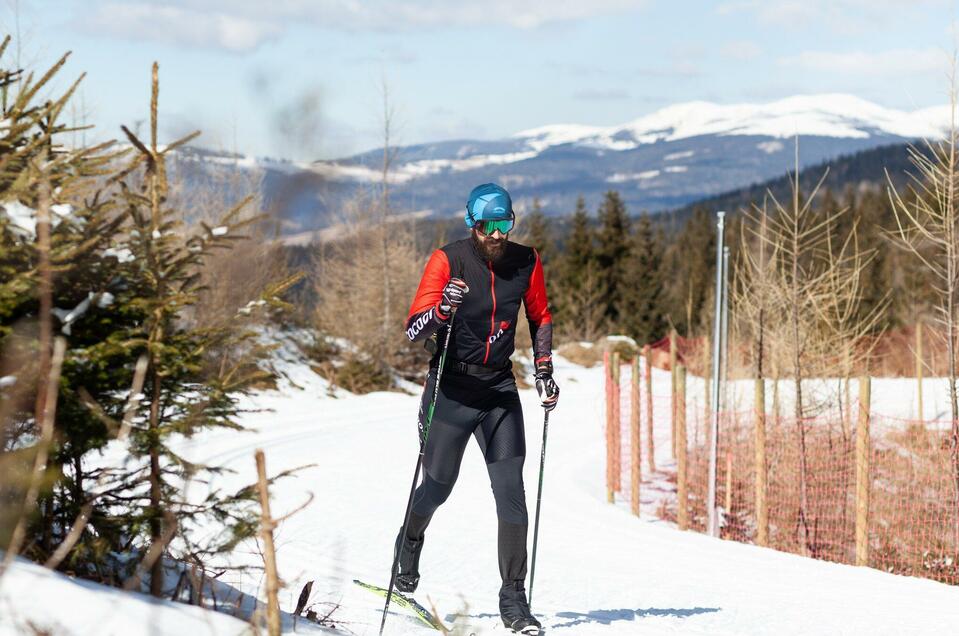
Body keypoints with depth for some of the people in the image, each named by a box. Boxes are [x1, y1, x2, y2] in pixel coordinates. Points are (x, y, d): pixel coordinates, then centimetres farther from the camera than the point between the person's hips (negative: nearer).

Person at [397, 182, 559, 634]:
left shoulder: (526, 262, -2)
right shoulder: (447, 261, -12)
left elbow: (540, 317, 16)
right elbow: (413, 329, -16)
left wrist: (544, 371, 8)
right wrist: (442, 309, -36)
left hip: (500, 390, 2)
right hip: (451, 388, -2)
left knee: (511, 492, -7)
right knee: (439, 485, 8)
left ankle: (514, 599, -1)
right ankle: (410, 542, 43)